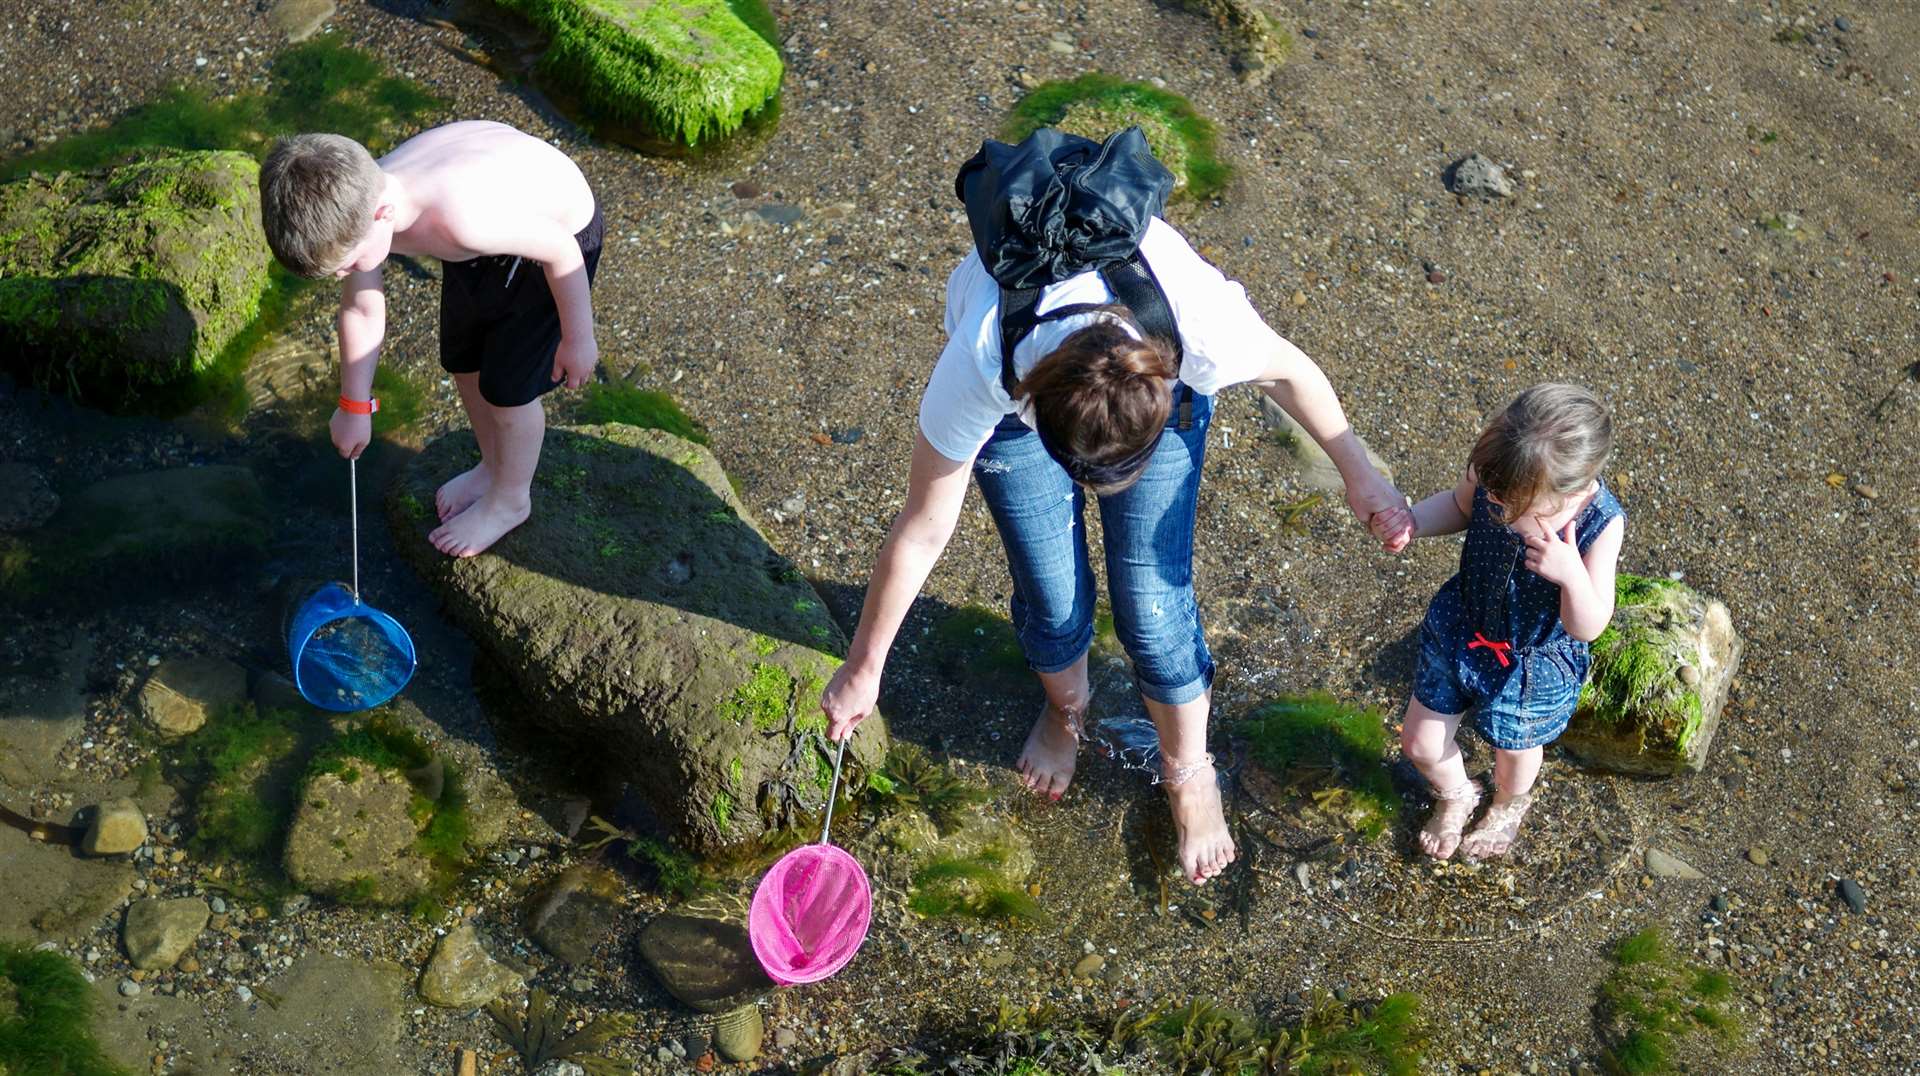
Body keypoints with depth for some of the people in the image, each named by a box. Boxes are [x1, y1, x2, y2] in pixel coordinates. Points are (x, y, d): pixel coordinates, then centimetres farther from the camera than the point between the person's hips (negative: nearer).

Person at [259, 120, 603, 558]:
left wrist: (577, 338, -13)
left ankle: (510, 499, 31)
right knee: (463, 363, 20)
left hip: (557, 227, -6)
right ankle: (493, 466, 47)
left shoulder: (466, 219, -47)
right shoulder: (357, 204, -23)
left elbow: (562, 251, -29)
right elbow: (362, 310, -5)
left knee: (507, 389, 3)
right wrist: (354, 406, 7)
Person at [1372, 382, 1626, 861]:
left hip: (1534, 664, -3)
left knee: (1514, 749, 27)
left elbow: (1588, 627, -29)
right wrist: (1414, 521, -23)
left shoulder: (1601, 523, -35)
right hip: (1457, 632, 3)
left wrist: (1573, 575, -50)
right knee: (1420, 743, 19)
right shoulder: (1493, 472, -26)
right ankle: (1455, 797, 56)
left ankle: (1509, 805, 65)